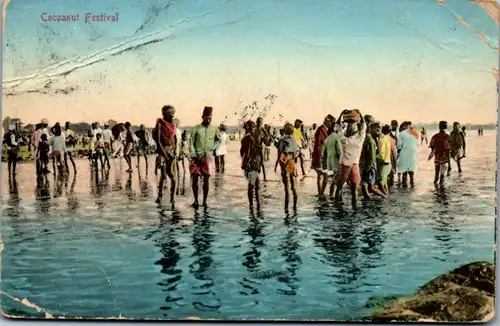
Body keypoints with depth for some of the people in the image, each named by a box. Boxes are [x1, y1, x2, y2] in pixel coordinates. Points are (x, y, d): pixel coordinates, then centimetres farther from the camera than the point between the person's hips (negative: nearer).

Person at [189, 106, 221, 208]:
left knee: (206, 178, 0)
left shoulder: (214, 129, 6)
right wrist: (193, 155, -10)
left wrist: (212, 148, 6)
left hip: (207, 157, 0)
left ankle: (205, 201, 8)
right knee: (195, 178, 0)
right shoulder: (196, 128, 2)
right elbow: (191, 142, 0)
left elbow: (218, 140, 21)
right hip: (197, 157, 0)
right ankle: (196, 200, 12)